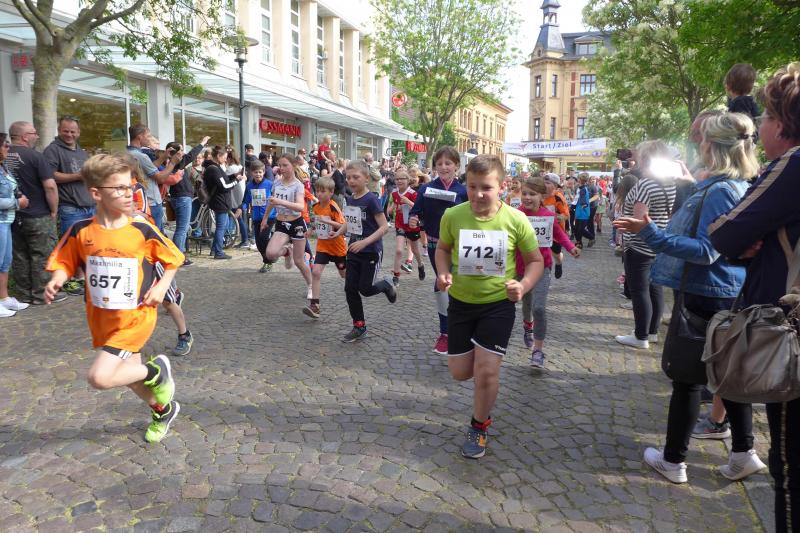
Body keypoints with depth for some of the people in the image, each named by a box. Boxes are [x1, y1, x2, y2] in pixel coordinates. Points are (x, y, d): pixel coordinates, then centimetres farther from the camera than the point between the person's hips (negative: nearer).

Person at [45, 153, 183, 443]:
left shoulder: (142, 230, -14)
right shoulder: (81, 230, -7)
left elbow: (173, 259, -1)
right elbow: (65, 263, 4)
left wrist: (161, 286, -14)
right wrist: (56, 281, -15)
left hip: (135, 317, -4)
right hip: (101, 318, 5)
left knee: (99, 377, -17)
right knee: (128, 373, 21)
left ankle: (156, 370, 9)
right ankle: (164, 410, 47)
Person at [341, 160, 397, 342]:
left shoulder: (371, 200, -17)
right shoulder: (350, 200, 5)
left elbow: (384, 227, -20)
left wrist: (365, 242, -28)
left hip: (371, 252, -7)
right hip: (354, 251, 7)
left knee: (365, 289, -1)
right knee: (350, 289, 4)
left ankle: (386, 286, 32)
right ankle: (359, 327, 17)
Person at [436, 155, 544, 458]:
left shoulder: (516, 220, -16)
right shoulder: (453, 216, -14)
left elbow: (535, 261, -2)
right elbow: (442, 248, 7)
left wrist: (523, 285, -21)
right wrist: (443, 273, -12)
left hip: (498, 304, -2)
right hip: (460, 302, 2)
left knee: (486, 372, -4)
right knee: (460, 372, 10)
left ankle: (478, 428, 25)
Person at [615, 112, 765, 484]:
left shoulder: (719, 191, -20)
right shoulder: (740, 187, 8)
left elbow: (706, 251, -24)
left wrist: (651, 233, -31)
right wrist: (692, 186, 30)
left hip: (705, 296, -9)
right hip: (730, 295, 9)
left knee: (687, 377, 2)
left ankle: (673, 461, 16)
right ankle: (743, 454, 28)